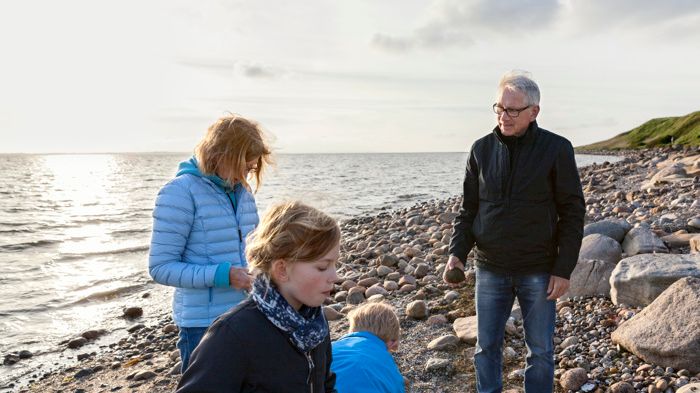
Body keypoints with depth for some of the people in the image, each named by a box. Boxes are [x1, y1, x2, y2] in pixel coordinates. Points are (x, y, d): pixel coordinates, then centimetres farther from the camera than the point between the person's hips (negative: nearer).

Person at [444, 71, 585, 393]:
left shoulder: (557, 149, -6)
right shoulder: (481, 149, 1)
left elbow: (573, 212, -4)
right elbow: (469, 207, 6)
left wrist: (564, 269, -9)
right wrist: (457, 251, -8)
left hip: (539, 270, -2)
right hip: (490, 269, 3)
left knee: (540, 351, 11)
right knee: (486, 347, 13)